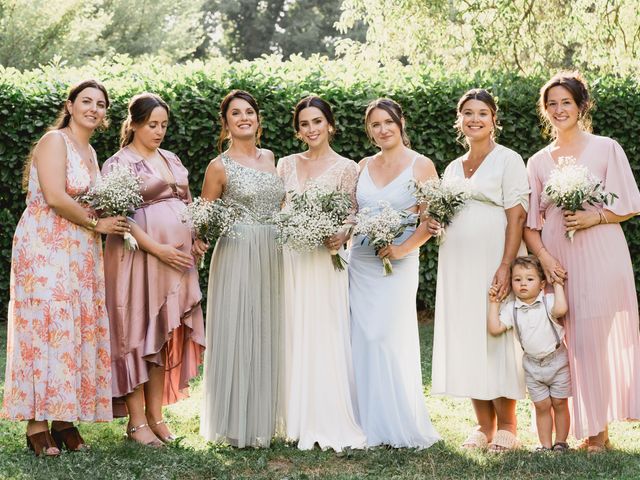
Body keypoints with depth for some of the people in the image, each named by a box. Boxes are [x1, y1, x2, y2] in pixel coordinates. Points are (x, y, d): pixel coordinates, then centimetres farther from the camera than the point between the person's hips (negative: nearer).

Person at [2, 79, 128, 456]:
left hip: (80, 252, 8)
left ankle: (64, 417, 10)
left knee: (78, 330, 5)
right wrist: (96, 223, -9)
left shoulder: (90, 152, 18)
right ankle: (37, 424, -2)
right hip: (45, 248, -8)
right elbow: (55, 198, -17)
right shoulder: (54, 141, -8)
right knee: (45, 327, -7)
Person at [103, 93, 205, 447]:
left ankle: (155, 415, 17)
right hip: (139, 256, -6)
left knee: (167, 335, 8)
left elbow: (187, 203, 23)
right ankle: (136, 421, 5)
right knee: (137, 332, -1)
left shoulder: (172, 160, 17)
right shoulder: (119, 163, -5)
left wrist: (195, 239, 6)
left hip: (178, 256, 7)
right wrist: (158, 249, -19)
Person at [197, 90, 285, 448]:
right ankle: (237, 423, 8)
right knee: (237, 334, -3)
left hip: (273, 257, 5)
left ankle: (265, 419, 19)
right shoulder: (220, 166, -2)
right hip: (237, 255, -5)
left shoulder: (271, 158, 12)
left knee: (268, 334, 9)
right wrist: (199, 240, -18)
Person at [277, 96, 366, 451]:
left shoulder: (346, 168, 1)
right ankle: (298, 418, 14)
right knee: (294, 336, 5)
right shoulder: (287, 165, 12)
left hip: (325, 260, -3)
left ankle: (330, 422, 4)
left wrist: (341, 236, -21)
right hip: (290, 259, 3)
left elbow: (351, 216, -2)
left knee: (326, 336, -4)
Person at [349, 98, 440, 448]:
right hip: (360, 262, 5)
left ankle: (401, 426, 5)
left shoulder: (421, 166, -1)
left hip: (397, 263, -5)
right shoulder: (364, 166, 13)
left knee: (390, 339, -7)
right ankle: (370, 424, 12)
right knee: (363, 340, 4)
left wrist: (404, 248, -18)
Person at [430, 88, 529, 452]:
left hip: (494, 262, -6)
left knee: (498, 338, -5)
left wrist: (506, 266, -19)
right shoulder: (453, 168, 17)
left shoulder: (508, 160, -1)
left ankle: (507, 427, 6)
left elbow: (516, 217, -10)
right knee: (465, 339, 5)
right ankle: (484, 426, 14)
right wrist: (435, 223, 3)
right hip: (457, 264, 6)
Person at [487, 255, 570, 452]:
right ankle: (545, 444, 18)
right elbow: (495, 329, -7)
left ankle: (560, 442, 19)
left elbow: (560, 310, -36)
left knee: (559, 404, 7)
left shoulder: (548, 301, -13)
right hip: (532, 365, 3)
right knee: (541, 406, 9)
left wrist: (558, 285, -25)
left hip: (557, 361, -3)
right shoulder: (511, 308, -2)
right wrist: (493, 303, -7)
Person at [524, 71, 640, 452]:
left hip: (601, 257, -3)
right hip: (559, 262, 3)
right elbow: (530, 222, 9)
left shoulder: (606, 149, 3)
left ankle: (601, 428, 4)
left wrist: (594, 216, -14)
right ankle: (590, 427, 8)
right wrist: (544, 258, -6)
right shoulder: (538, 162, 11)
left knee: (600, 338, -6)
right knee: (571, 340, 0)